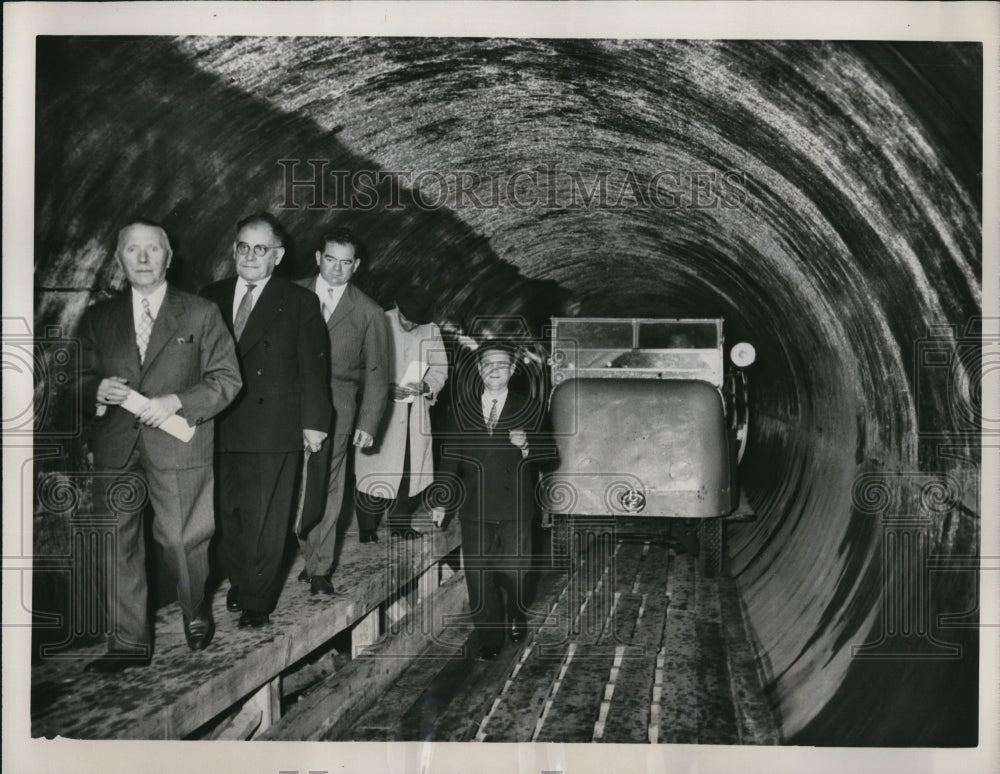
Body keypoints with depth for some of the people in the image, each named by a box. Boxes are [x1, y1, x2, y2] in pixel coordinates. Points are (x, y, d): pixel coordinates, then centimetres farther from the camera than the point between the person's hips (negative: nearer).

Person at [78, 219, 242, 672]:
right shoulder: (98, 318, 13)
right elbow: (81, 379, 14)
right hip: (114, 450, 3)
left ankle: (196, 614, 28)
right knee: (119, 548, 5)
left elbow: (226, 379, 0)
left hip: (177, 446, -3)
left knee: (180, 540, 0)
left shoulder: (201, 314, 4)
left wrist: (177, 402, -14)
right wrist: (97, 392, -10)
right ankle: (129, 643, 16)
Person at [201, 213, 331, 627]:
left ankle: (257, 601, 15)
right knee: (226, 515, 9)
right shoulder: (211, 297, 11)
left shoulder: (300, 303, 1)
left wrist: (313, 422, -5)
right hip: (219, 430, 3)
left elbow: (313, 367, -1)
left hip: (275, 431, -3)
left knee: (266, 521, 2)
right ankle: (239, 582, 30)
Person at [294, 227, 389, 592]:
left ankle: (320, 568, 12)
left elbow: (376, 373, 8)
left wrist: (367, 422, 0)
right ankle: (312, 556, 14)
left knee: (327, 490, 0)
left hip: (335, 411, -1)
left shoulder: (369, 313, 6)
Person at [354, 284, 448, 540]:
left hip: (415, 410, 4)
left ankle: (401, 521, 19)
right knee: (375, 466, -4)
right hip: (380, 409, -4)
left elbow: (440, 370, 8)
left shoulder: (431, 331, 6)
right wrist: (388, 389, -19)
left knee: (410, 467, 6)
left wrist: (425, 386, -14)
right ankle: (367, 526, 6)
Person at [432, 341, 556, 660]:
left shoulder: (530, 410, 6)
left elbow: (549, 452, 5)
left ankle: (516, 619, 31)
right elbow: (450, 457, 10)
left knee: (514, 573, 1)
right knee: (479, 577, 1)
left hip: (515, 510, -1)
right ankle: (489, 641, 15)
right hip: (474, 508, 2)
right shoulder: (461, 409, 11)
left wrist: (526, 445, -15)